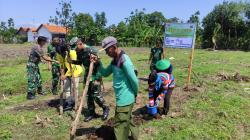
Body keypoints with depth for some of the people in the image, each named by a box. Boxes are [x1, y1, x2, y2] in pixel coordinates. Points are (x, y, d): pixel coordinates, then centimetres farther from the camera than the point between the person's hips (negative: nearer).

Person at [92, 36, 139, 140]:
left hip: (125, 99, -10)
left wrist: (135, 93, -4)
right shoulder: (114, 60, 7)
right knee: (127, 120, 28)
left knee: (120, 125, 3)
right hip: (122, 97, 10)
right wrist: (98, 63, -3)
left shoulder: (124, 60, -23)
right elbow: (105, 73, 12)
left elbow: (134, 80, -20)